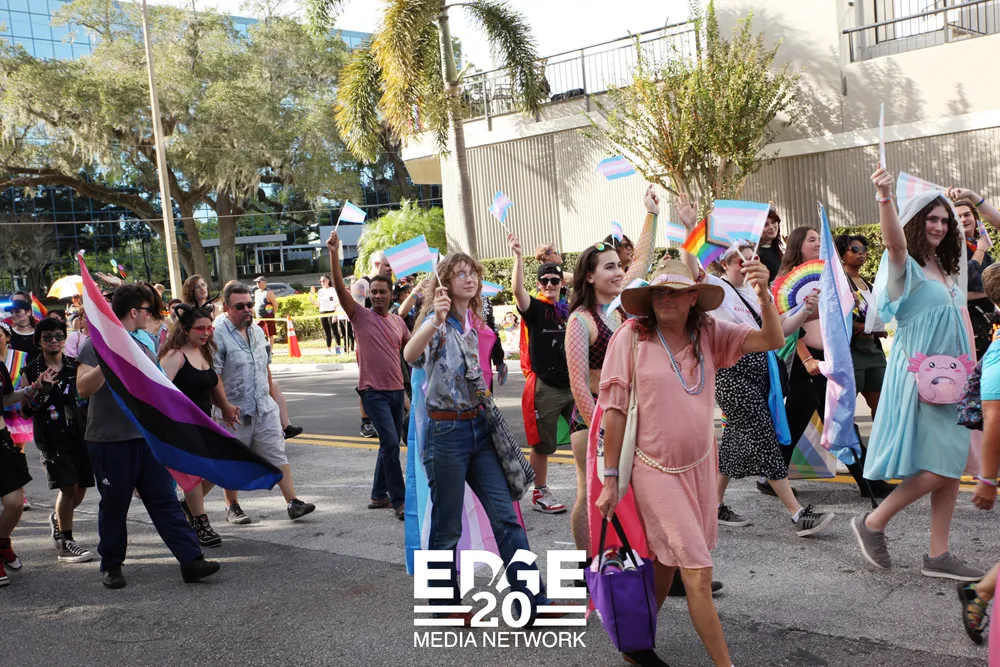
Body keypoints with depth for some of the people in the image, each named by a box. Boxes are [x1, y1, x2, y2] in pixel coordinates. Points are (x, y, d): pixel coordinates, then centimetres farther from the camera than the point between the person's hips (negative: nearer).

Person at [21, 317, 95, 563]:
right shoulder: (31, 372, 2)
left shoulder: (75, 366, 8)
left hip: (78, 432, 3)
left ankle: (58, 519, 38)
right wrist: (42, 389, -18)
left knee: (81, 487, 6)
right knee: (68, 486, -11)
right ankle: (64, 543, 3)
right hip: (51, 436, -3)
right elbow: (26, 410, -3)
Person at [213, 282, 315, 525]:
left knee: (278, 455, 1)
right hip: (235, 413, -5)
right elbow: (213, 376, -18)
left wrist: (271, 398, 19)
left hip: (264, 409, 5)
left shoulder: (257, 331, 10)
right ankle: (232, 507, 26)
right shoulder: (218, 334, -13)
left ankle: (293, 502, 1)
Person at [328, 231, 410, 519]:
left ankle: (379, 495, 28)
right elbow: (340, 288, -17)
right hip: (373, 391, -6)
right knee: (391, 443, -14)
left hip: (397, 390, 6)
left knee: (389, 444, 14)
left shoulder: (398, 321, 10)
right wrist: (334, 254, -26)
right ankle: (399, 500, -8)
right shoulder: (361, 315, -5)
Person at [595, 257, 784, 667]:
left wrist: (764, 294, -29)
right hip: (656, 472, -5)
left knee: (666, 564, 18)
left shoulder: (709, 333, -3)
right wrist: (610, 478, -8)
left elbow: (773, 341, -10)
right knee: (699, 574, -5)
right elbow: (614, 408, -11)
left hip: (701, 467, 5)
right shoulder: (631, 337, -14)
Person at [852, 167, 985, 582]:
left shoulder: (948, 271, 16)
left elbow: (959, 323, 21)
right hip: (917, 376, -8)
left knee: (951, 469, 8)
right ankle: (873, 523, 6)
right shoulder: (906, 268, -7)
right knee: (938, 468, -12)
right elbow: (893, 241, -31)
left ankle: (937, 556, 15)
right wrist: (885, 198, -48)